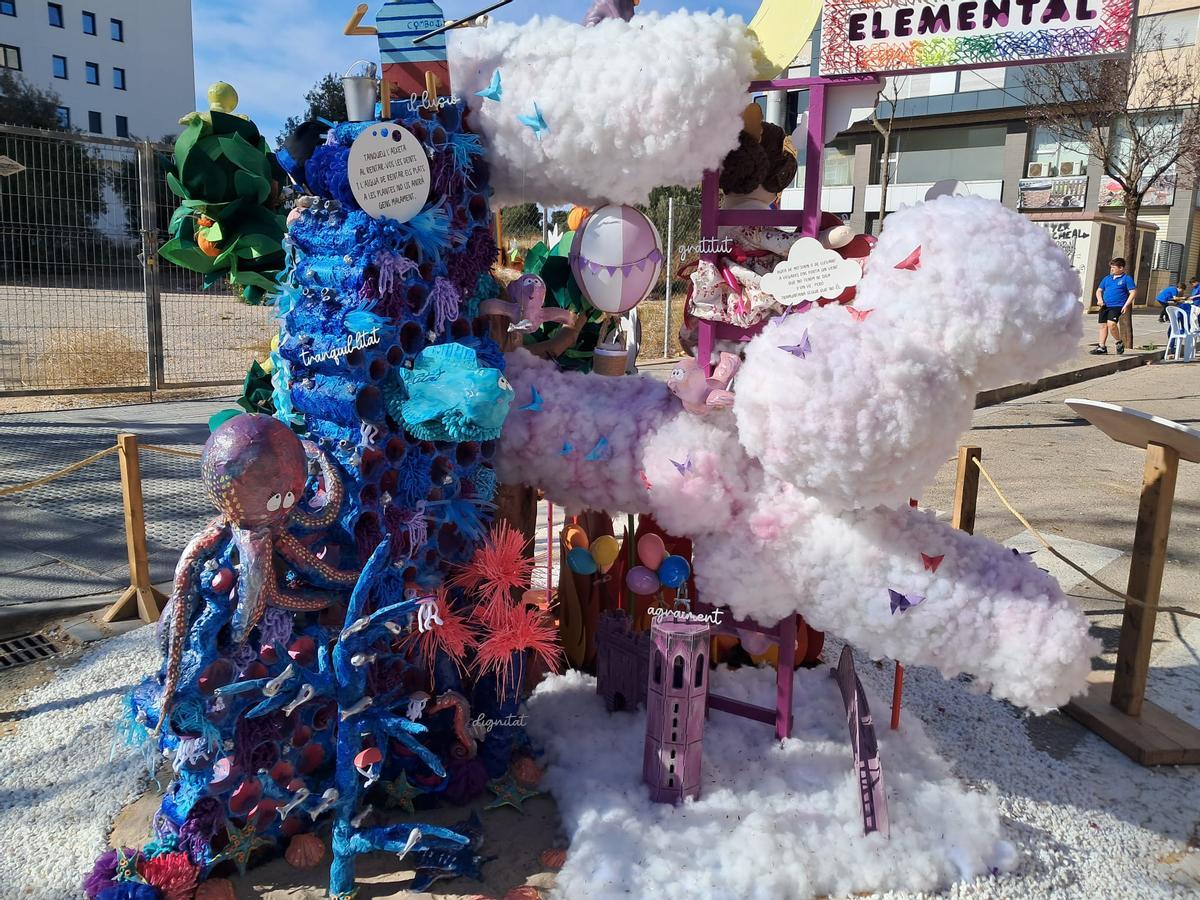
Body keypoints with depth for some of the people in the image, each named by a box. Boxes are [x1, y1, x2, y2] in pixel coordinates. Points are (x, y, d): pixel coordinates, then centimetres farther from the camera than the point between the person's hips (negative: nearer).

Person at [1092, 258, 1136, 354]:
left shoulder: (1127, 279, 0)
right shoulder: (1107, 278, 17)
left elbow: (1133, 292, -4)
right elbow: (1099, 290, 23)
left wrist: (1126, 305, -13)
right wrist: (1099, 299, 3)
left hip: (1117, 306, -6)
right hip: (1105, 306, 6)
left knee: (1111, 323, -23)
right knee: (1103, 325, 6)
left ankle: (1120, 342, -3)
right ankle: (1102, 346, 13)